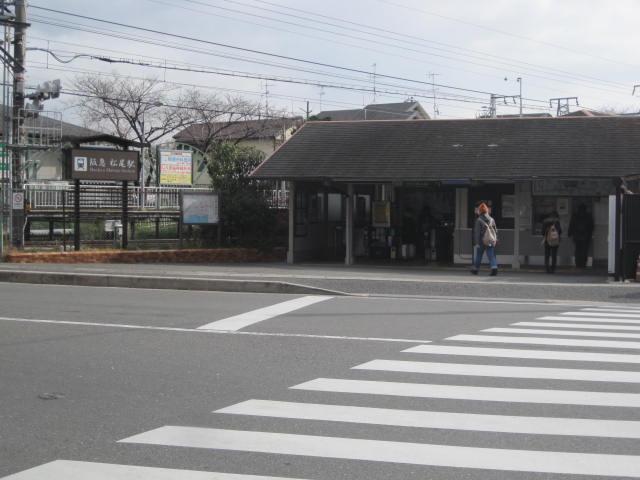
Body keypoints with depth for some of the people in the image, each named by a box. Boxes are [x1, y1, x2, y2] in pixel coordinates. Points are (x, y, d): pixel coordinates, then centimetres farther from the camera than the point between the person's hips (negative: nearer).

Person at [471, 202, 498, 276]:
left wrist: (477, 242, -13)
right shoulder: (491, 220, 6)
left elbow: (477, 232, -13)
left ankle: (475, 269, 24)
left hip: (482, 241, -3)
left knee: (478, 256, 11)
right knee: (491, 256, 0)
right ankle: (494, 268, -21)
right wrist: (495, 239, 21)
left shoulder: (479, 220, -9)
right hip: (490, 241, 3)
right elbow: (495, 231, 11)